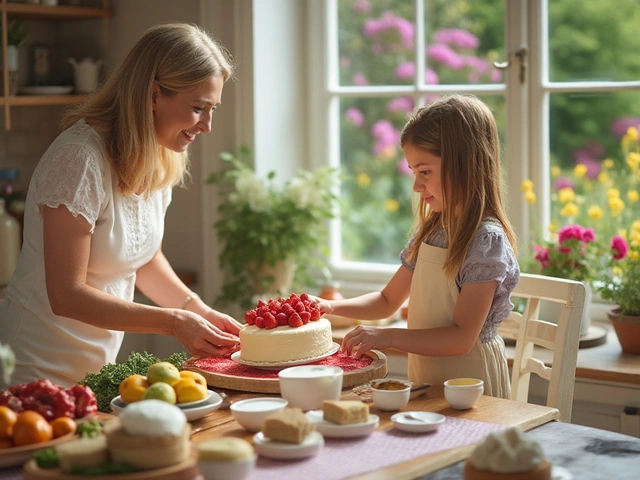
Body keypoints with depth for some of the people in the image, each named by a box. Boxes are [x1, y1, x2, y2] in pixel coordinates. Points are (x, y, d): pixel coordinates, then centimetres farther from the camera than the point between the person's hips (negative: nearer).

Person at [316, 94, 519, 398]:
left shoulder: (487, 239, -14)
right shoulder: (430, 231, 11)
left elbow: (462, 338, -18)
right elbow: (388, 301, 22)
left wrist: (389, 337, -23)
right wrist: (332, 307, 7)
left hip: (468, 386, -7)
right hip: (423, 380, 7)